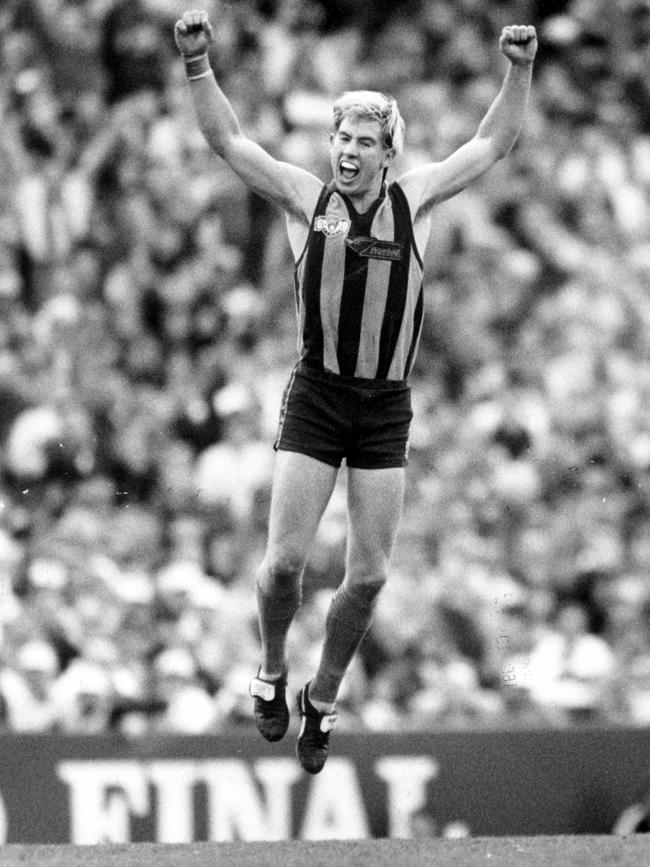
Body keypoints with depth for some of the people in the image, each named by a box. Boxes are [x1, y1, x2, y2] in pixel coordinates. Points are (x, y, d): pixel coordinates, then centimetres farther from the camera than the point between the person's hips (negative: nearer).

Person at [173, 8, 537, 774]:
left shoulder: (414, 201, 4)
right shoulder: (305, 200, 1)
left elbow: (493, 143, 7)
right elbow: (227, 140, -3)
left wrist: (519, 70, -7)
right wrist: (197, 65, -16)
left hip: (387, 409, 1)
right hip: (315, 399, -1)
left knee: (368, 575, 1)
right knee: (285, 560, -9)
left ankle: (323, 698, 22)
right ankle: (271, 671, 19)